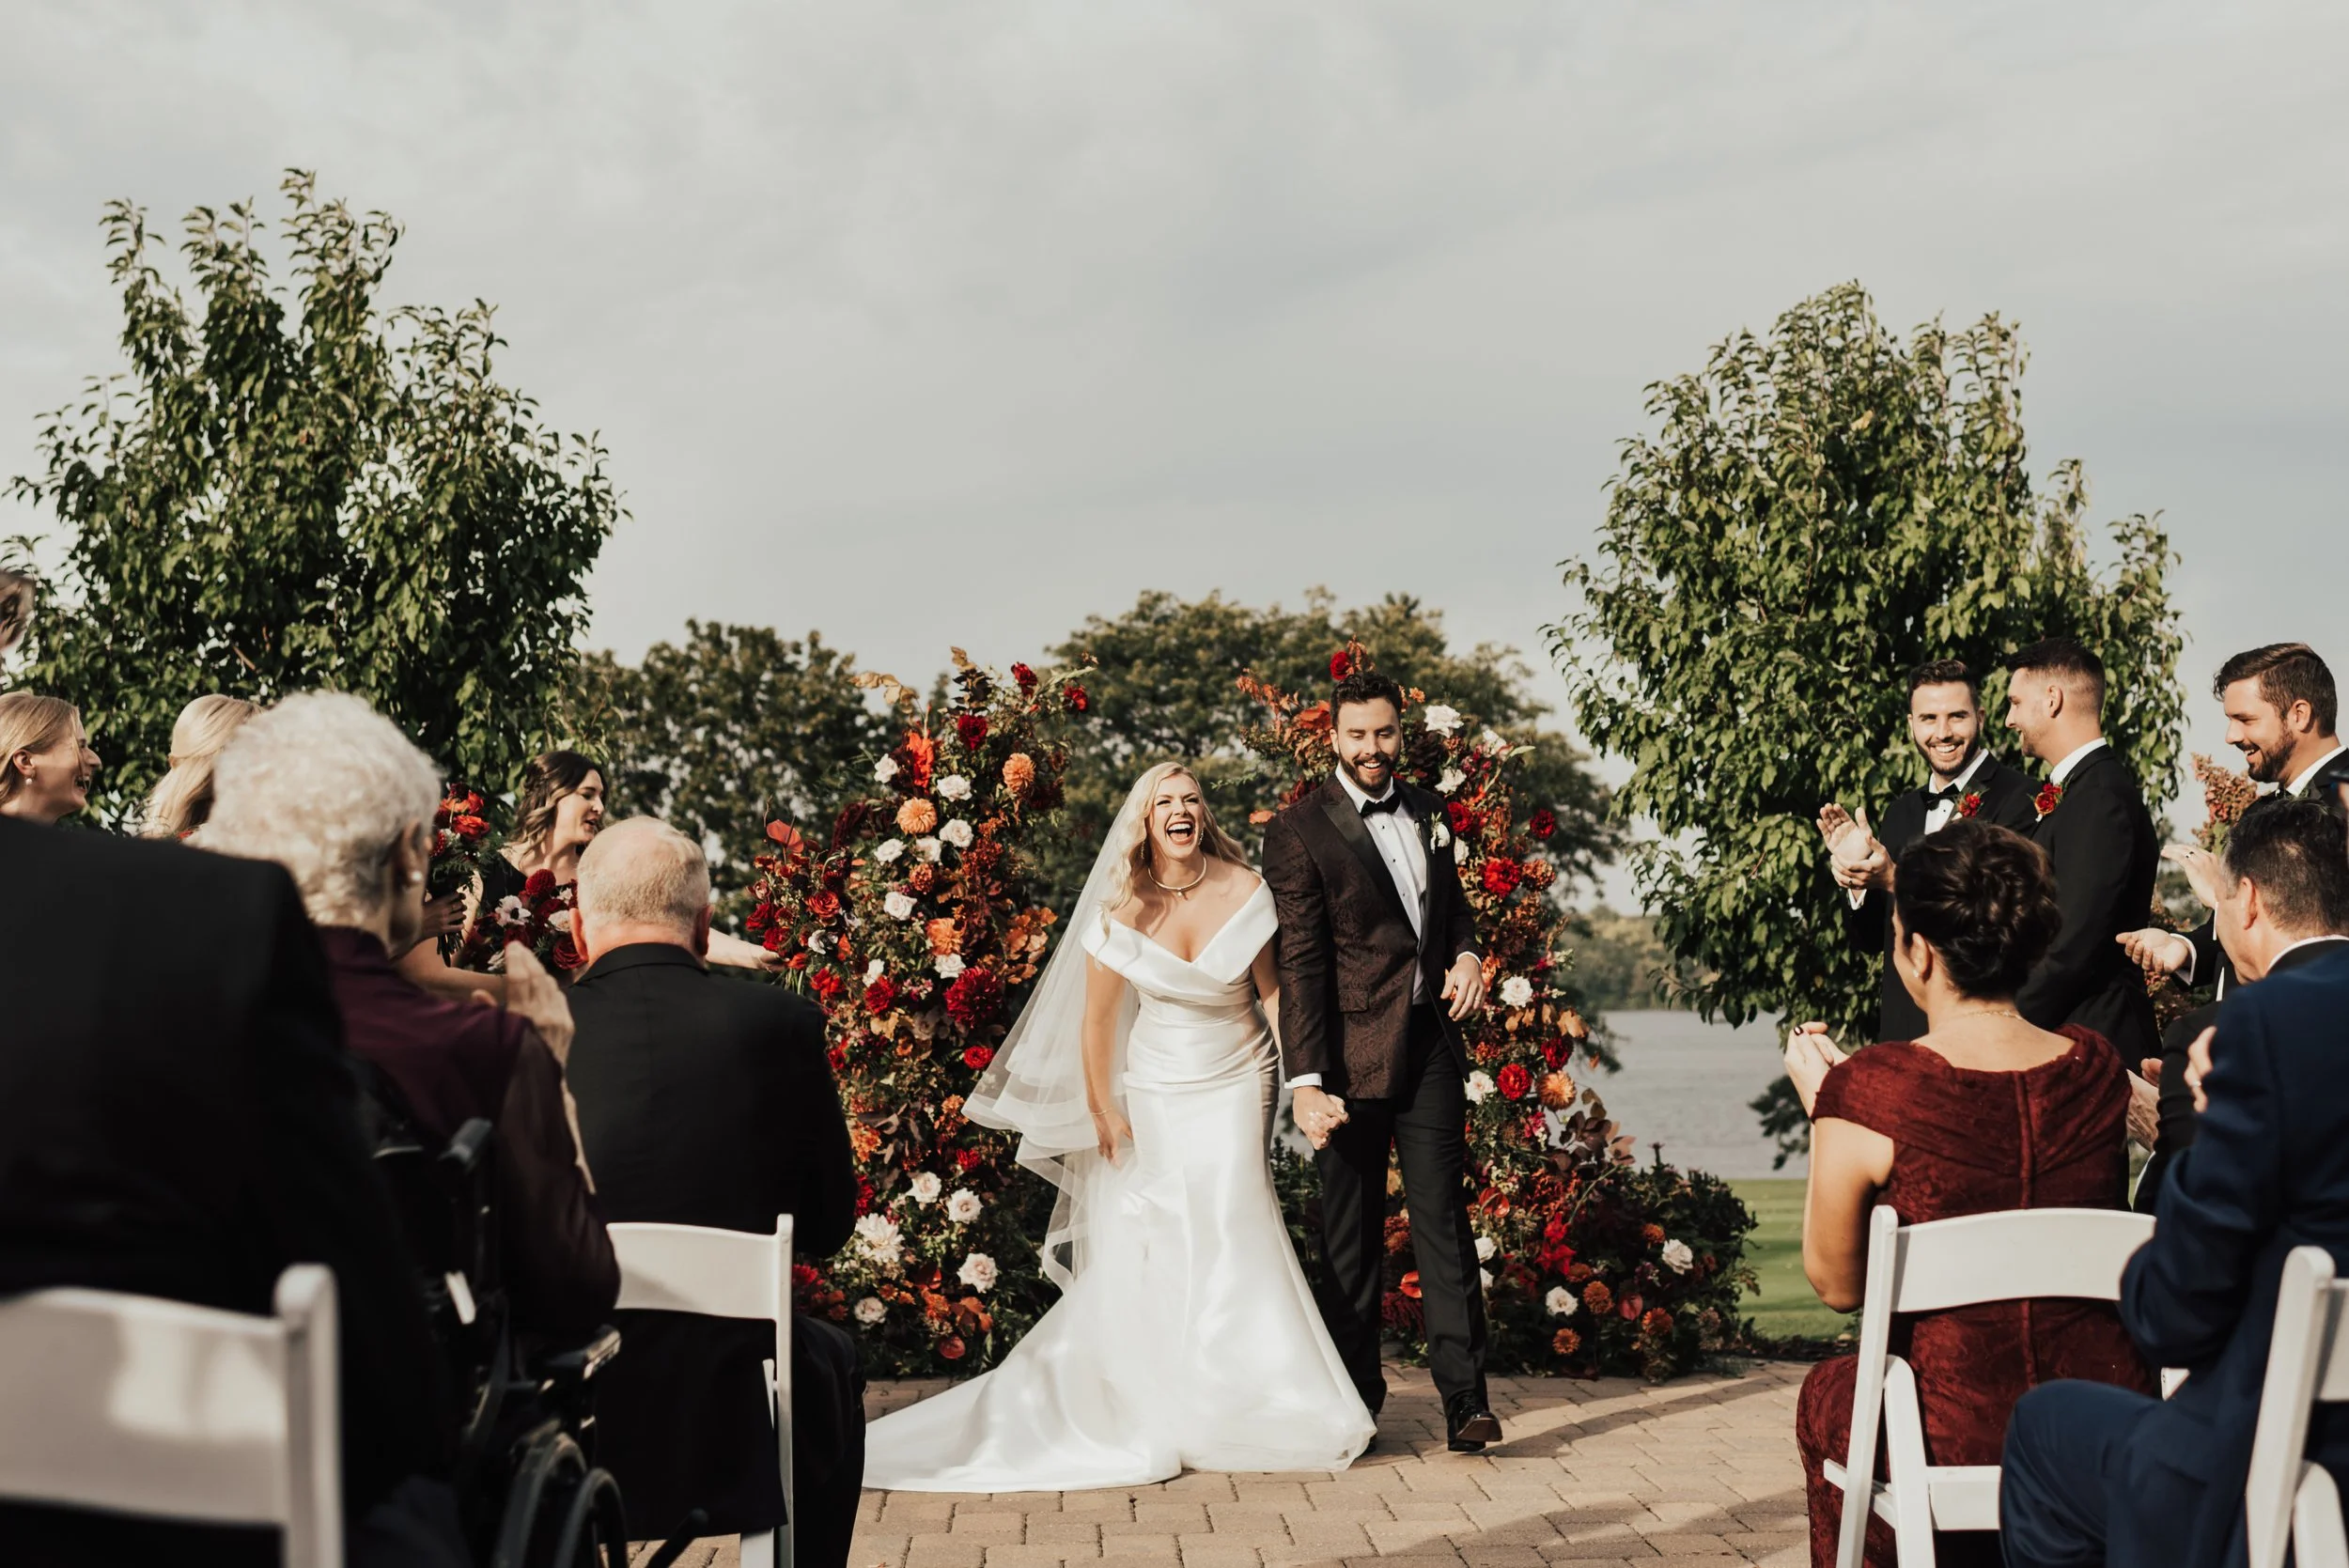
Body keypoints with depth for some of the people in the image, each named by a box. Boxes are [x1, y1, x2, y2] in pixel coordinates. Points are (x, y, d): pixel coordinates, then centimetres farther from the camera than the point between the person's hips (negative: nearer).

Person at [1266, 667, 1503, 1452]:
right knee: (1351, 1238, 6)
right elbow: (1300, 964, -11)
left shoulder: (1427, 811, 12)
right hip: (1352, 1055, -4)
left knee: (1445, 1223, -1)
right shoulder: (1300, 832, -6)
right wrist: (1306, 1082, -17)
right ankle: (1356, 1398, 17)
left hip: (1431, 1044, 4)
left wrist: (1467, 953, 3)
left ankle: (1465, 1401, -2)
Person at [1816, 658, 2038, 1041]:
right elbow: (1873, 940, 10)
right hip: (1902, 1024, 6)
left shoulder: (2018, 799, -11)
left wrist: (1896, 880, -23)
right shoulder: (1900, 812, 10)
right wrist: (1856, 875, -8)